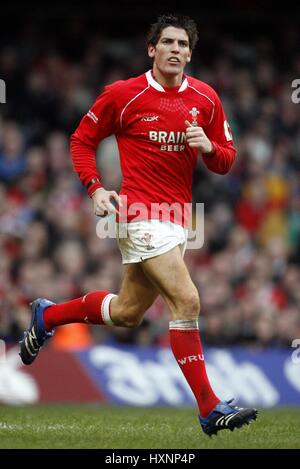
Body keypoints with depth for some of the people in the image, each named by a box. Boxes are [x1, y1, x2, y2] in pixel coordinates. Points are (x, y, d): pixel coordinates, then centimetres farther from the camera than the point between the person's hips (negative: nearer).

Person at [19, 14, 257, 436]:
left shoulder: (206, 99, 6)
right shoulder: (123, 94, -5)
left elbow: (226, 161, 11)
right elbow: (82, 140, 6)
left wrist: (209, 147, -11)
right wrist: (95, 188, -7)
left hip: (177, 217, 6)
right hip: (141, 212, -6)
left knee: (127, 312, 16)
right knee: (186, 300, -19)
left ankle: (47, 316, 41)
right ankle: (210, 408, -15)